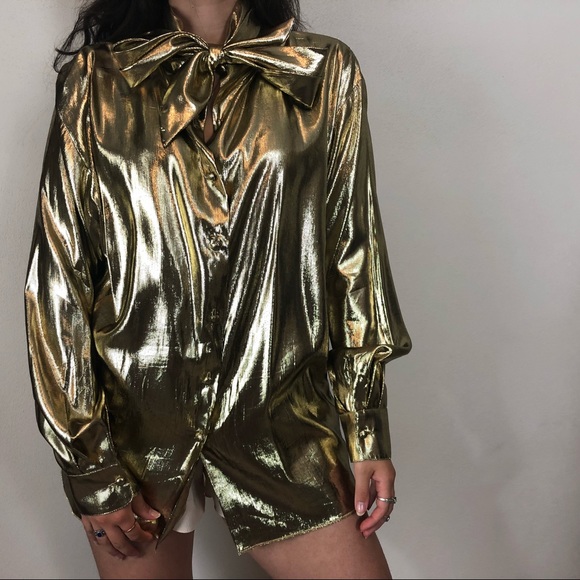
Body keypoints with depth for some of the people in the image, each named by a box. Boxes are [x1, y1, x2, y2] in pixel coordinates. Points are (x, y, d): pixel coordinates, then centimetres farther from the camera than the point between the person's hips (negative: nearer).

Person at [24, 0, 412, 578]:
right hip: (131, 418, 0)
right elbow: (58, 281, -1)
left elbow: (355, 264, 3)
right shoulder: (96, 80, 0)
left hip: (278, 418, 1)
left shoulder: (327, 75, 2)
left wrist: (367, 434, 1)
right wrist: (90, 468, -3)